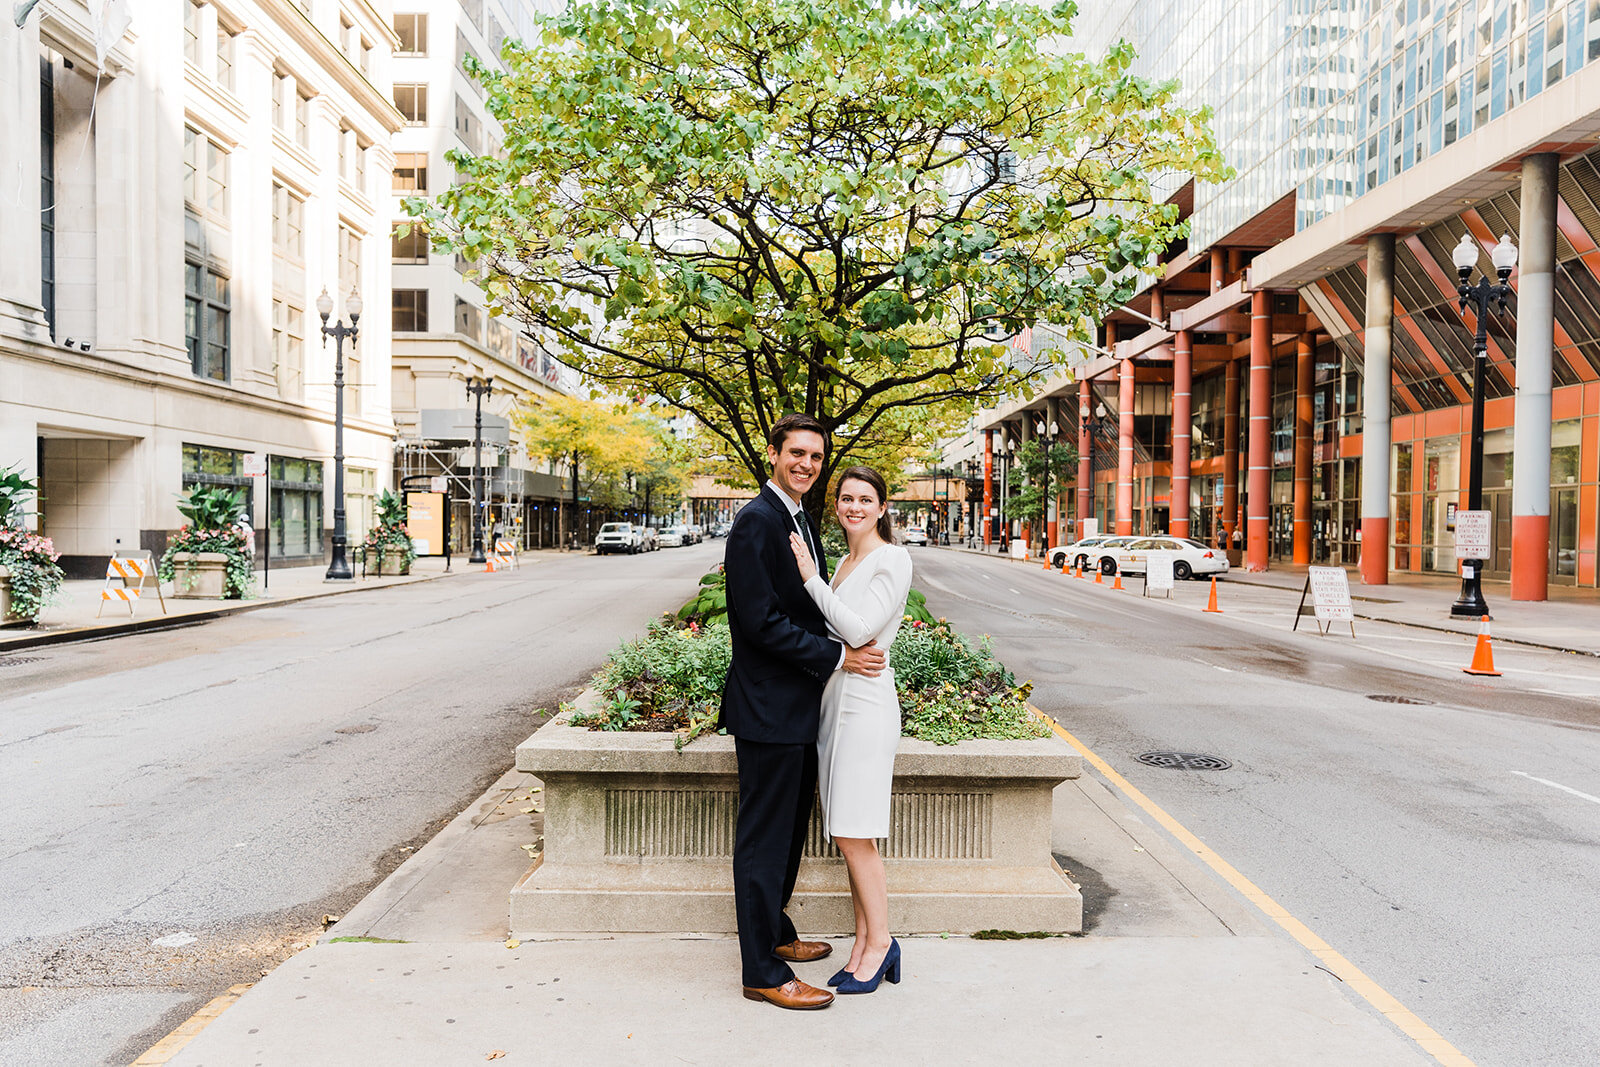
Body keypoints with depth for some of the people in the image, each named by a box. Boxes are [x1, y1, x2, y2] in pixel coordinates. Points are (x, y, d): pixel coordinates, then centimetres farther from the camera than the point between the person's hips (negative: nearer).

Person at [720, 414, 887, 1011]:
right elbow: (761, 621, -22)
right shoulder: (757, 521, -17)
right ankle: (763, 973, 14)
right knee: (764, 839, 2)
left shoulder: (799, 521, 14)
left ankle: (774, 933, 39)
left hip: (799, 706, 10)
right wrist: (837, 657, -17)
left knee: (789, 831, 21)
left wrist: (851, 649, 5)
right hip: (768, 709, -10)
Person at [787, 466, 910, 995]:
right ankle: (865, 945, 21)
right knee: (849, 837, 11)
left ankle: (880, 943, 13)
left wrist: (810, 577, -16)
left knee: (854, 835, -3)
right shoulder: (846, 563, 16)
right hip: (835, 698, 8)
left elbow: (859, 630, -18)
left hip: (865, 702, -8)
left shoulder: (892, 559, -9)